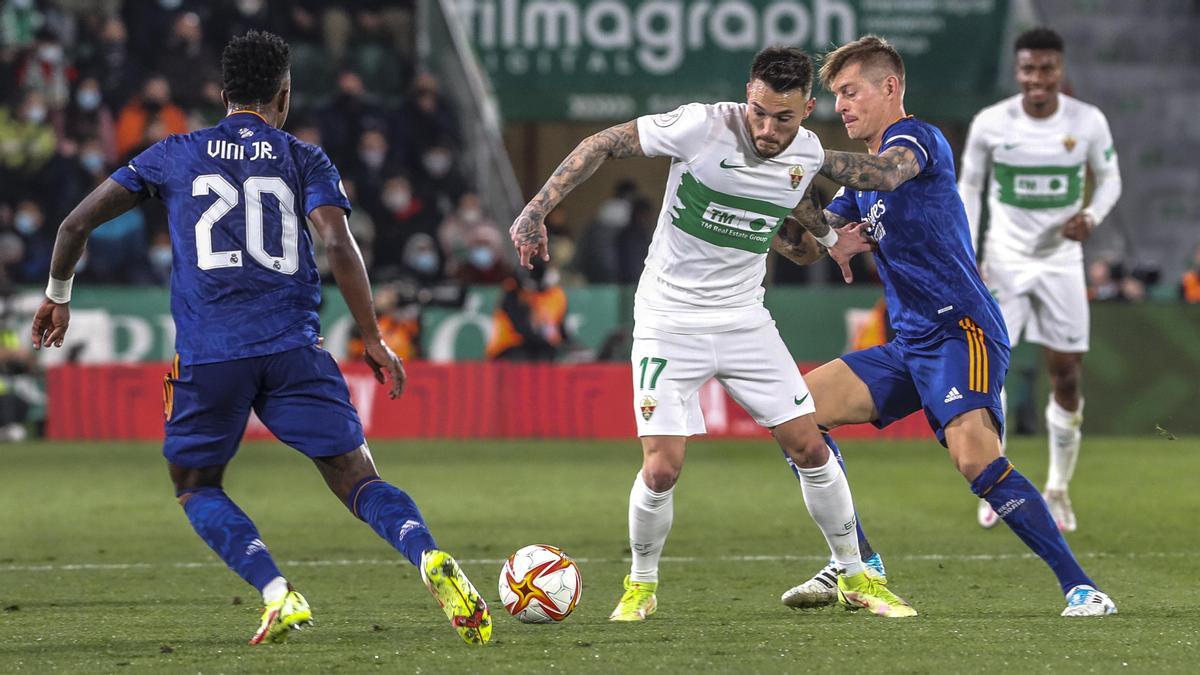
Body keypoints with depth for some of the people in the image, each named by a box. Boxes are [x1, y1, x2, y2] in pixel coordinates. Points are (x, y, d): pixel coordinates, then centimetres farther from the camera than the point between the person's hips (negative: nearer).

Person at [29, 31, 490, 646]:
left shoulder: (175, 155, 13)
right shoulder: (303, 159, 10)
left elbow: (76, 224, 13)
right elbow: (339, 247, -5)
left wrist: (57, 296, 30)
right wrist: (373, 341, -1)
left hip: (207, 357, 0)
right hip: (293, 350, 0)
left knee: (195, 487, 18)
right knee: (356, 479, 3)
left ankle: (277, 594, -5)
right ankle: (429, 558, -27)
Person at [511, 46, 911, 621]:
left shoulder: (808, 155, -3)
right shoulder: (703, 127, -19)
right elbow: (604, 144, -11)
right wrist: (537, 210, -17)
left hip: (745, 320, 4)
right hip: (670, 320, -4)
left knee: (810, 449, 0)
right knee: (662, 469, -13)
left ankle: (855, 578, 18)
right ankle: (641, 585, 13)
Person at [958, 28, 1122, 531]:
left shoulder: (1088, 122, -8)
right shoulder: (990, 123, -9)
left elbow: (1109, 179, 5)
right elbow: (968, 187, 2)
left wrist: (1091, 216, -16)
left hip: (1061, 260, 0)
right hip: (1004, 260, 0)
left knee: (1067, 376, 0)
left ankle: (1058, 489, 14)